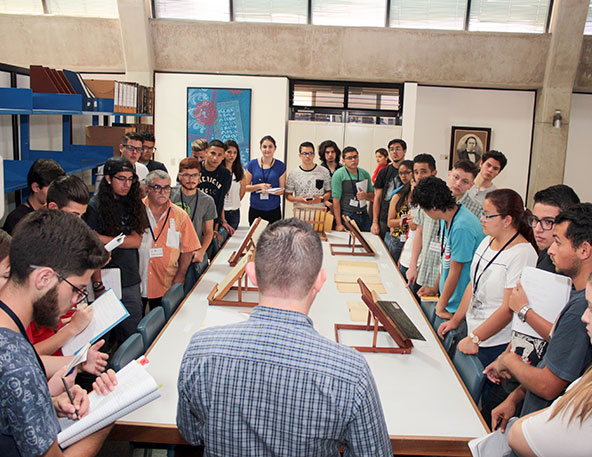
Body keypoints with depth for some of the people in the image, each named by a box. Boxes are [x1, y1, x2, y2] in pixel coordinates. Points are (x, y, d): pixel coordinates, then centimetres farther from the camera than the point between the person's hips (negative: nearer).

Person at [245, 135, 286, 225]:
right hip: (255, 210, 1)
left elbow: (282, 190, 4)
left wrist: (270, 191, -16)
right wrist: (259, 186, -13)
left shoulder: (280, 166, 3)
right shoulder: (252, 164, 4)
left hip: (274, 210, 0)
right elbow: (245, 187, 5)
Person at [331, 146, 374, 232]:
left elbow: (372, 195, 17)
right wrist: (338, 224, -14)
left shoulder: (365, 174, 10)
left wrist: (365, 196, -8)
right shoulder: (338, 175, -5)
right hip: (347, 216, -4)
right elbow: (336, 200, -9)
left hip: (364, 216, 4)